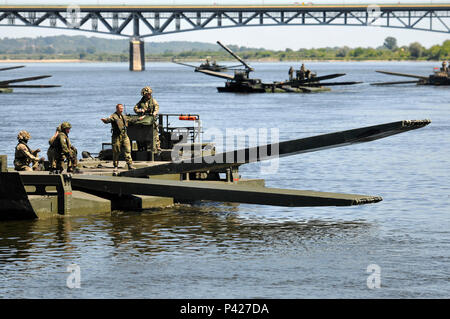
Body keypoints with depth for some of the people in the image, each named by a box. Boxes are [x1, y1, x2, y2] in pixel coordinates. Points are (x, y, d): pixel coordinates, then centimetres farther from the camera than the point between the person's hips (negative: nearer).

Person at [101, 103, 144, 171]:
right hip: (117, 137, -5)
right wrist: (105, 120, -48)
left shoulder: (124, 116, 18)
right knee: (116, 152, 1)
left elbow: (130, 120, 35)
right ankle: (115, 166, 11)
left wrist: (138, 119, 44)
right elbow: (108, 120, -25)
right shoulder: (113, 116, -5)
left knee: (128, 150, -2)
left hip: (125, 136, 5)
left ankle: (130, 165, -1)